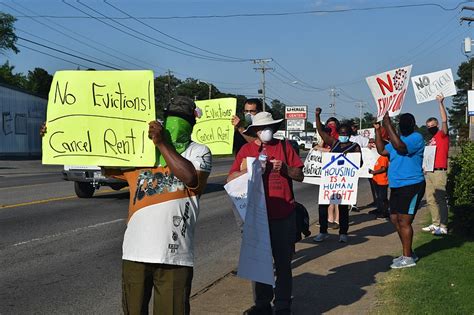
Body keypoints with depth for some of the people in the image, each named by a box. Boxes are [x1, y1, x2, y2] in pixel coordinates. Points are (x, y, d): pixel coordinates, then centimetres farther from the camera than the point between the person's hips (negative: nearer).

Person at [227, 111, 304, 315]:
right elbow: (230, 179, 0)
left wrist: (284, 168, -12)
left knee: (283, 262, 5)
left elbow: (299, 176, 6)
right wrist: (249, 171, -15)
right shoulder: (246, 150, 6)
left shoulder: (284, 146, 6)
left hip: (284, 216, -1)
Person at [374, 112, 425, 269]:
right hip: (396, 186, 10)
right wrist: (377, 130, 7)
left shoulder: (416, 138, -13)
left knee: (404, 221, -8)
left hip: (411, 186, -10)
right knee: (395, 219, 13)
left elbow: (399, 146, -30)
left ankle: (408, 258, 2)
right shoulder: (399, 138, 16)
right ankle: (408, 253, 25)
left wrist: (387, 124, -28)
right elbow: (382, 150, 13)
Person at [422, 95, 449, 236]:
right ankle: (435, 224, 15)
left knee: (440, 200, -9)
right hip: (429, 172, 8)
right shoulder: (430, 140, 19)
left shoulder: (442, 135, 0)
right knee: (430, 200, 9)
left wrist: (441, 103, -16)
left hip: (439, 172, -8)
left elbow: (444, 120, -14)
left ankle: (443, 227, -9)